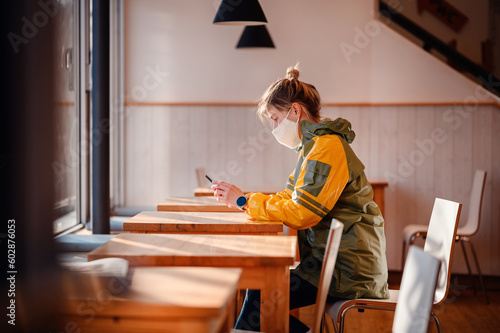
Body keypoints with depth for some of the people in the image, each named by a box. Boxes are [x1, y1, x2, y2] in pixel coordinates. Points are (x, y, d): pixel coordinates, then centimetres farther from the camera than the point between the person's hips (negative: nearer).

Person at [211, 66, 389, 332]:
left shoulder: (329, 148, -15)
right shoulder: (314, 145, 17)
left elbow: (300, 213, -21)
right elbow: (290, 199, 16)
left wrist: (244, 201, -13)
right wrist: (242, 199, 2)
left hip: (348, 270, -10)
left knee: (261, 295, -17)